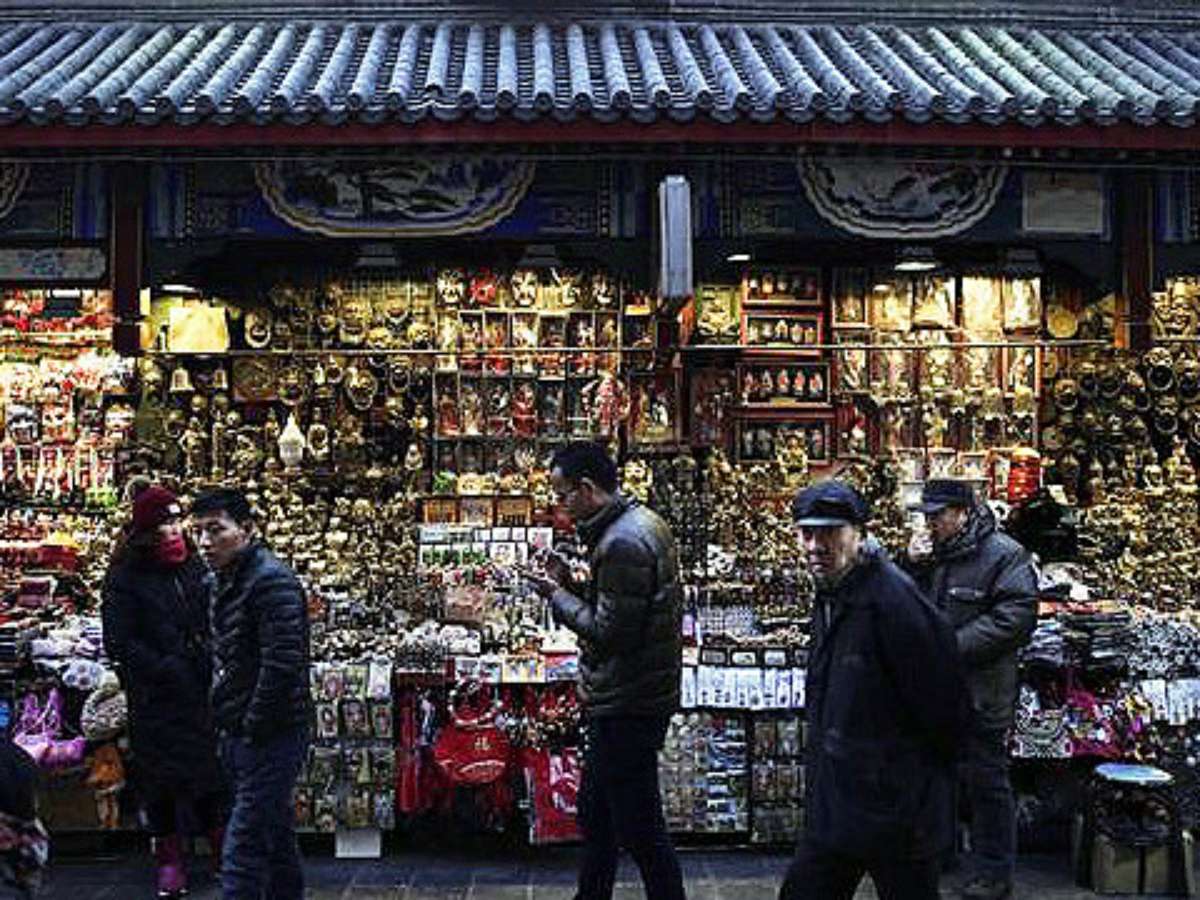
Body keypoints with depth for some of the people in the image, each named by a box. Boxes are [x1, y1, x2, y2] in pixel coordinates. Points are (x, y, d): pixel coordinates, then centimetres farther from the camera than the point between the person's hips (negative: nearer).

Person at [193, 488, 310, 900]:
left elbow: (283, 664, -24)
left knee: (242, 854, -10)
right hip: (240, 738, 10)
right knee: (276, 840, 19)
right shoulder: (228, 581, 15)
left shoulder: (271, 580, -16)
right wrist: (228, 729, 15)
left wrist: (252, 727, -17)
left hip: (269, 739, -10)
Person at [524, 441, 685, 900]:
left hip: (626, 708, -11)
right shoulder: (641, 523, 10)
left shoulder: (622, 544, -23)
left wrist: (557, 595, -11)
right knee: (596, 817, 22)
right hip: (630, 700, 11)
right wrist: (572, 585, 4)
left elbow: (609, 633, -23)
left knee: (639, 829, 0)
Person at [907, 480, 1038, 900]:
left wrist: (954, 646, -21)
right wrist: (914, 567, -4)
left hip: (979, 691, -7)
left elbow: (1016, 618, -20)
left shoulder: (1005, 555, -12)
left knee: (986, 781, 3)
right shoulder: (932, 552, 11)